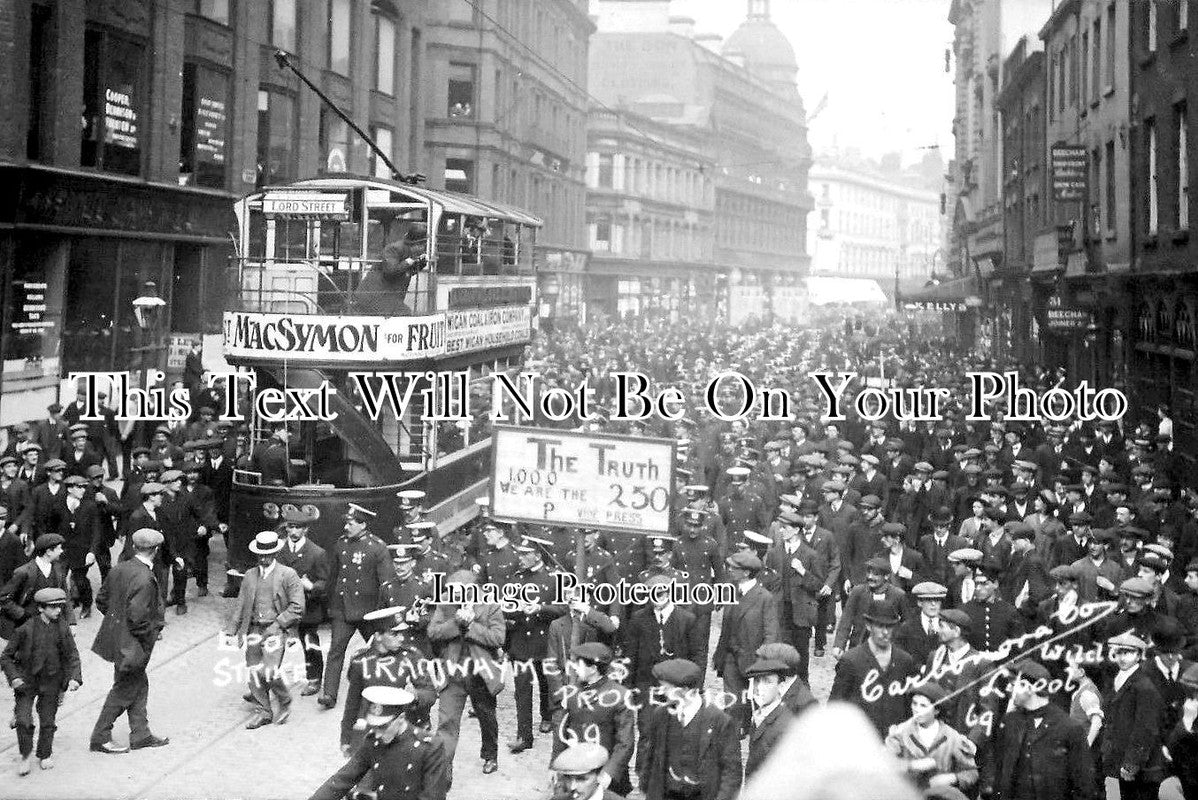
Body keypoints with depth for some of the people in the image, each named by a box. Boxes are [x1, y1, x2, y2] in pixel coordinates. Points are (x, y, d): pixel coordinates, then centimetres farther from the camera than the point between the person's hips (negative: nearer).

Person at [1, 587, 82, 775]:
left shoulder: (63, 628, -5)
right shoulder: (26, 629, -13)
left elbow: (72, 656, 1)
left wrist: (74, 678, -13)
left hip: (51, 682, 2)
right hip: (26, 680, -2)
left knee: (47, 721, 10)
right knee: (23, 721, -8)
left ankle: (44, 756, 30)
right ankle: (26, 756, 14)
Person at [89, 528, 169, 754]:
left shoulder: (119, 569, 0)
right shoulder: (145, 579, -26)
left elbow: (101, 601, 9)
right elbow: (137, 617, -28)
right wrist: (150, 636, -12)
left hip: (116, 638, 9)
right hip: (131, 645, -9)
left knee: (139, 685, 19)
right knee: (124, 690, 7)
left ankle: (141, 734, 27)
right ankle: (100, 738, 17)